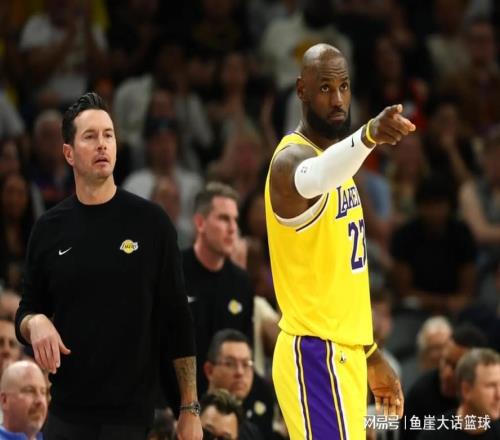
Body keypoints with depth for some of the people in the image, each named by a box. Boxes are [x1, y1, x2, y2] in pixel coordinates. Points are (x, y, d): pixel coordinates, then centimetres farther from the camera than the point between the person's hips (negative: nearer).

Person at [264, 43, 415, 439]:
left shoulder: (332, 157, 15)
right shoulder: (293, 159, -14)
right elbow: (313, 179, -42)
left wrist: (371, 355, 23)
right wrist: (368, 136, -61)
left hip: (343, 352, 9)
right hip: (317, 355, -9)